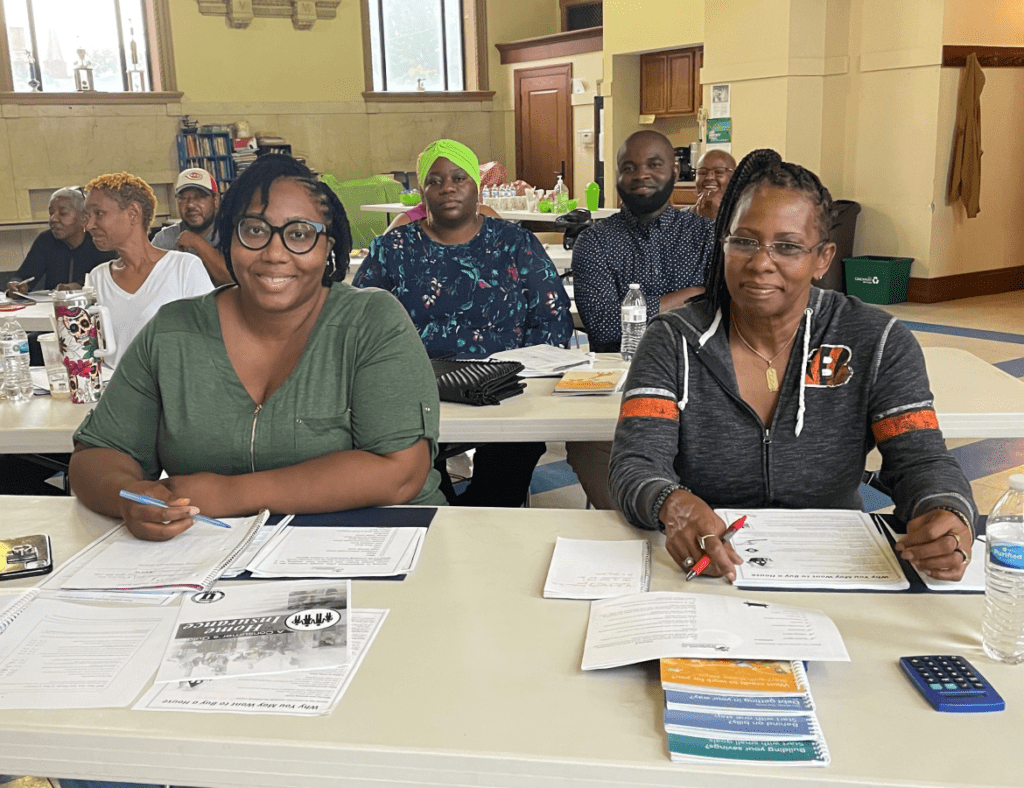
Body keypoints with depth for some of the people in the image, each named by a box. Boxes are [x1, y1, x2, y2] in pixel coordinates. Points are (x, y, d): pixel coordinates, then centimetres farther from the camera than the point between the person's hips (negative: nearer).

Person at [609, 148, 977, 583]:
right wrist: (673, 506, -33)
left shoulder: (878, 343, 4)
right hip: (705, 569, 0)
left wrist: (949, 516, -25)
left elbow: (920, 461, -1)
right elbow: (635, 464, -9)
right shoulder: (672, 341, 1)